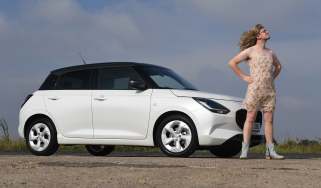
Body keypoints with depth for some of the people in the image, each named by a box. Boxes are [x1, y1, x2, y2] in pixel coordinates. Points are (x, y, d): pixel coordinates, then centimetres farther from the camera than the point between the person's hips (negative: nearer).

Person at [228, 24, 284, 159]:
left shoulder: (270, 53, 15)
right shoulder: (250, 51, -1)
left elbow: (278, 66, 34)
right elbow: (232, 63, -5)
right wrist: (243, 77, -8)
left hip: (270, 90, 5)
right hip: (255, 89, -5)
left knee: (269, 120, 3)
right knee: (250, 119, -4)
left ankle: (270, 151, 4)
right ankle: (244, 151, -4)